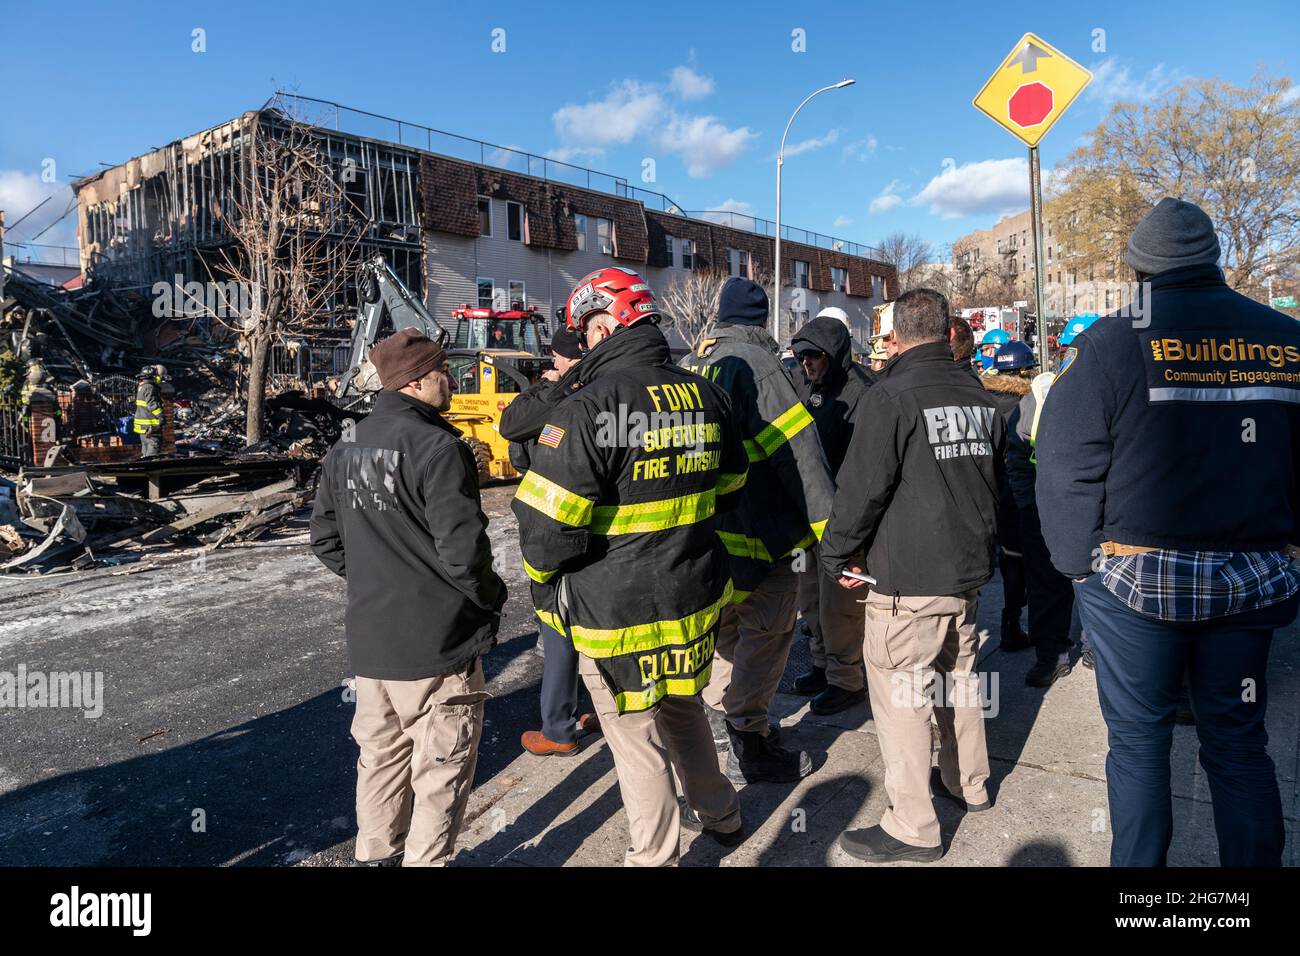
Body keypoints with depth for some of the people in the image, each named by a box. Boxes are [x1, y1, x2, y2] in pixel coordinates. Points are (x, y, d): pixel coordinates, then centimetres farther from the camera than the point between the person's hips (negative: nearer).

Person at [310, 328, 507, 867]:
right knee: (441, 769, 8)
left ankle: (377, 854, 37)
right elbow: (462, 548, -23)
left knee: (381, 755, 23)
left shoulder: (345, 450, 6)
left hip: (368, 640, 8)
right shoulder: (437, 448, -19)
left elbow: (326, 540, 12)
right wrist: (491, 597, -6)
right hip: (436, 641, -8)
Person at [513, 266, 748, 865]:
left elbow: (546, 518, -21)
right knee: (684, 711, 28)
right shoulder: (707, 397, 2)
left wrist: (544, 587, -2)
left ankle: (654, 856, 29)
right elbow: (729, 490, 14)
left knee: (637, 742, 11)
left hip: (617, 612, -7)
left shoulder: (591, 406, -21)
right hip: (696, 598, 7)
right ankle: (719, 814, 47)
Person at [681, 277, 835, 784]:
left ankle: (719, 720, 36)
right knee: (764, 637, 6)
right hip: (760, 534, -8)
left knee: (724, 631, 22)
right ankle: (747, 747, 15)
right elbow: (798, 453, -19)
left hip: (705, 530, 8)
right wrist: (830, 527, -15)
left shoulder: (689, 365, 9)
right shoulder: (756, 365, -16)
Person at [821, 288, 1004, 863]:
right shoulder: (980, 399, 8)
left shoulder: (893, 395, -16)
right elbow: (995, 483, 19)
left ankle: (913, 828, 10)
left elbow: (862, 486, -18)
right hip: (969, 569, 8)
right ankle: (968, 783, 40)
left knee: (900, 697, 1)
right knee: (958, 676, 23)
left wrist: (837, 555, -5)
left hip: (909, 579, -8)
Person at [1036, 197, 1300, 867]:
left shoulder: (1114, 343, -9)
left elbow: (1066, 471, -12)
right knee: (1239, 744, 16)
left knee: (1139, 741, 10)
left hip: (1139, 581, -4)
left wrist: (1078, 562, -3)